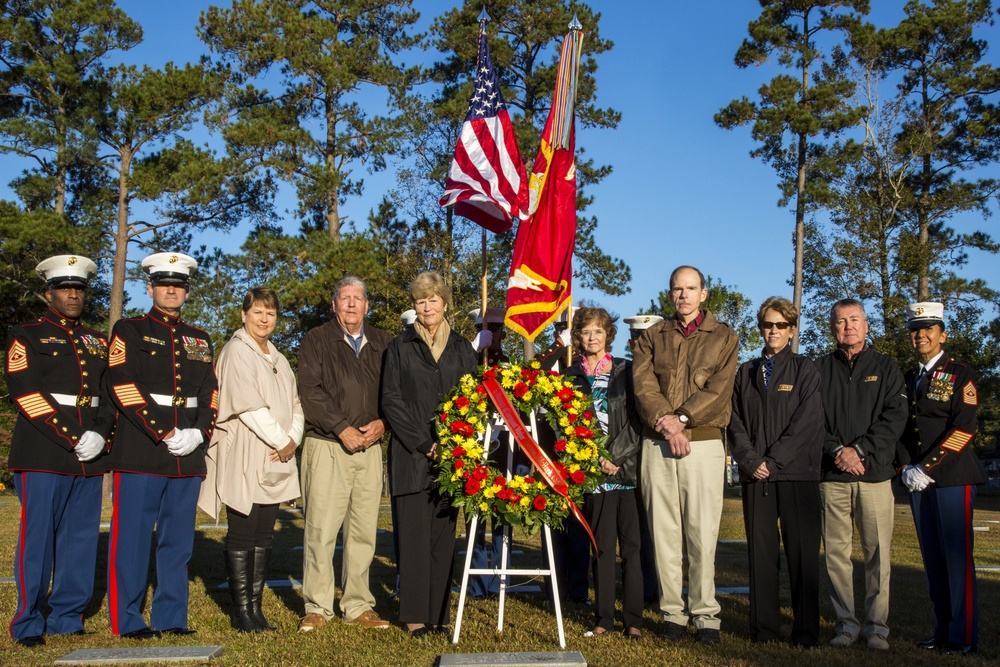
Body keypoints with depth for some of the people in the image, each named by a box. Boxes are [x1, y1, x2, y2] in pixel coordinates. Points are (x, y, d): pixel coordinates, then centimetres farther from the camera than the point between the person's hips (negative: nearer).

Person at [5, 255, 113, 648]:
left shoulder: (97, 342, 19)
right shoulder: (27, 336, 4)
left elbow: (110, 393, 13)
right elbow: (26, 393, -8)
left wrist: (100, 434, -7)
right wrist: (71, 439, -15)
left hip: (89, 456, 5)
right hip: (43, 454, -5)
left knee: (81, 538, 6)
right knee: (37, 538, -2)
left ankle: (67, 618, 16)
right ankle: (28, 623, 7)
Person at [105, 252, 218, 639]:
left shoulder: (200, 340, 18)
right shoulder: (130, 331, 3)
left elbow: (211, 392, 12)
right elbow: (124, 388, -8)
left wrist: (200, 432, -6)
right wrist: (166, 433, -15)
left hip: (188, 456, 5)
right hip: (140, 452, -4)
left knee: (178, 538, 8)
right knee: (133, 535, -1)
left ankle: (172, 617, 17)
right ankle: (127, 619, 9)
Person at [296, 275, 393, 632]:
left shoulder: (382, 342, 15)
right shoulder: (317, 340, 5)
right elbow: (310, 391, -5)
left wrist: (382, 422, -6)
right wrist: (342, 428, -12)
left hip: (370, 447, 3)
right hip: (327, 445, -3)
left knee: (364, 529, 4)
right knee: (321, 529, -5)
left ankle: (358, 606, 14)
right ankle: (317, 607, 6)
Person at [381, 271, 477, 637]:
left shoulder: (462, 349, 12)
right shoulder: (400, 347, 6)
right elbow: (390, 400, -1)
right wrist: (423, 443, -10)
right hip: (412, 455, -2)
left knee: (444, 534, 4)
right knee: (415, 534, -3)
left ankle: (439, 613, 10)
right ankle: (415, 614, 3)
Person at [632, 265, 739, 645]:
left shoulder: (724, 337, 9)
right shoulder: (652, 338, 15)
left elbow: (718, 389, -3)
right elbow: (643, 387, 2)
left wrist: (680, 418, -14)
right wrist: (665, 425, -13)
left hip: (703, 443, -2)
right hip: (657, 444, 2)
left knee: (702, 533, -3)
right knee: (664, 532, 2)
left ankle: (705, 615, 5)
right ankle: (672, 613, 10)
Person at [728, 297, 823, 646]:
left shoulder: (805, 369, 6)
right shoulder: (746, 372, 15)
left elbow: (806, 423, -5)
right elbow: (735, 422, 9)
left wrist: (773, 461, -11)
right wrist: (751, 461, -6)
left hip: (797, 473, -3)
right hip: (755, 475, 3)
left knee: (802, 552, -1)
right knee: (760, 552, 5)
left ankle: (806, 631, 6)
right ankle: (764, 628, 11)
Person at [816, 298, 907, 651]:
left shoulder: (886, 368, 10)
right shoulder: (820, 370, 11)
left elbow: (894, 417, 0)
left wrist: (860, 449, -11)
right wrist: (836, 451, -11)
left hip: (875, 473, -1)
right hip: (832, 476, 1)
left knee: (877, 552, -1)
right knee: (836, 551, 2)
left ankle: (877, 624, 9)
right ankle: (846, 622, 11)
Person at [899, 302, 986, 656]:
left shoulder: (961, 374, -3)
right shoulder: (906, 379, 16)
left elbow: (963, 429, -12)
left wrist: (927, 468, -16)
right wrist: (907, 468, -1)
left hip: (952, 477, -6)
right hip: (918, 479, 6)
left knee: (957, 557, -4)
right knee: (933, 559, 8)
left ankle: (964, 636, 3)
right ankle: (942, 630, 16)